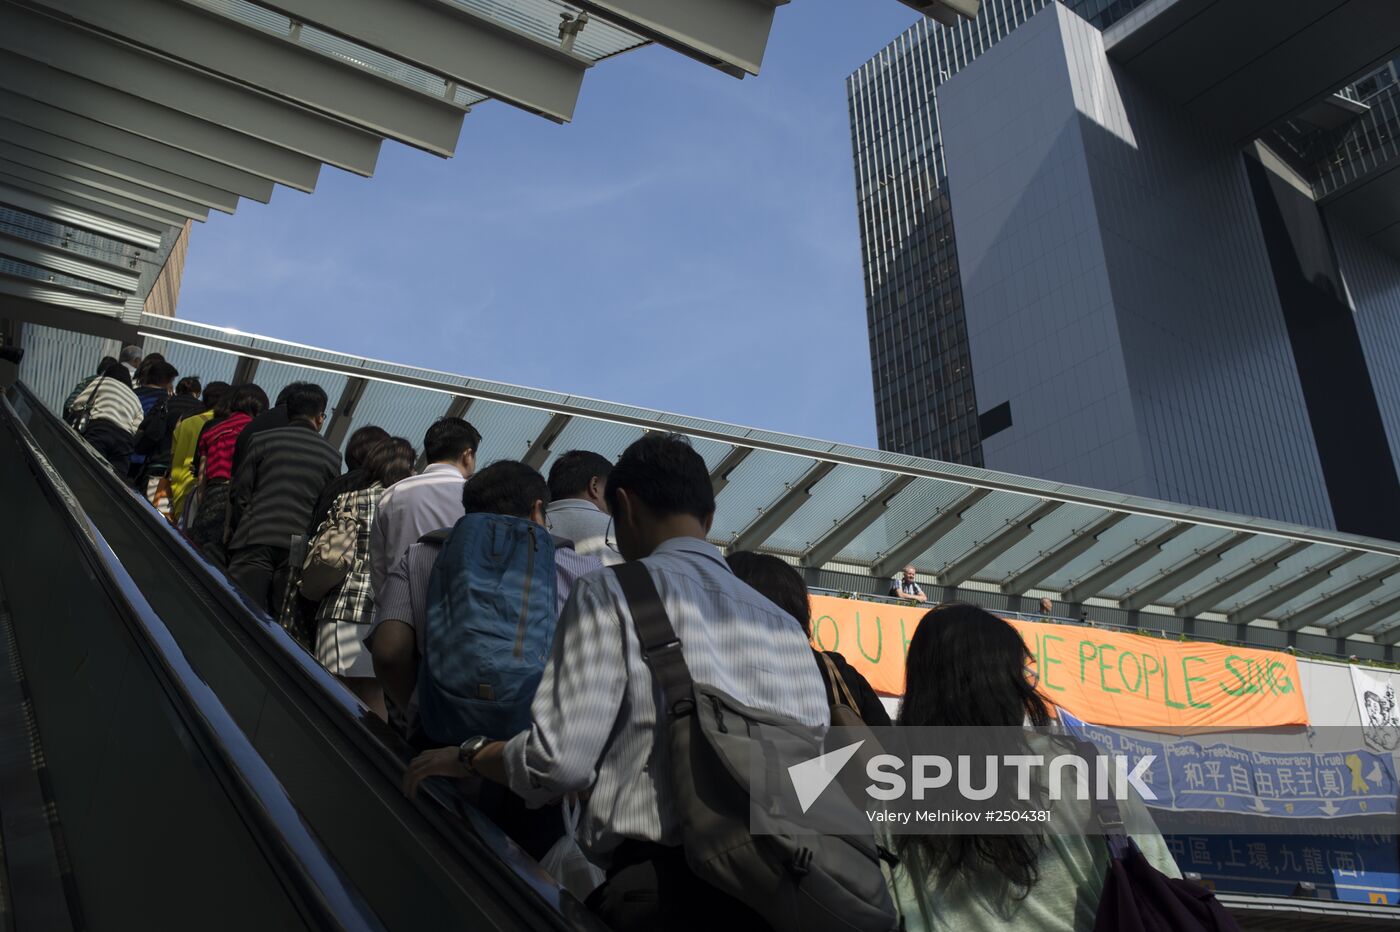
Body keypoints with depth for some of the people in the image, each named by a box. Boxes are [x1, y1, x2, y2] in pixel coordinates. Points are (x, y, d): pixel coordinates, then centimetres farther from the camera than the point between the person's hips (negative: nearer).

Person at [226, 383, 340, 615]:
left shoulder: (262, 440, 9)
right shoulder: (332, 455, 12)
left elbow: (239, 492, 7)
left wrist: (239, 529, 16)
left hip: (256, 539, -1)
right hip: (300, 548, 1)